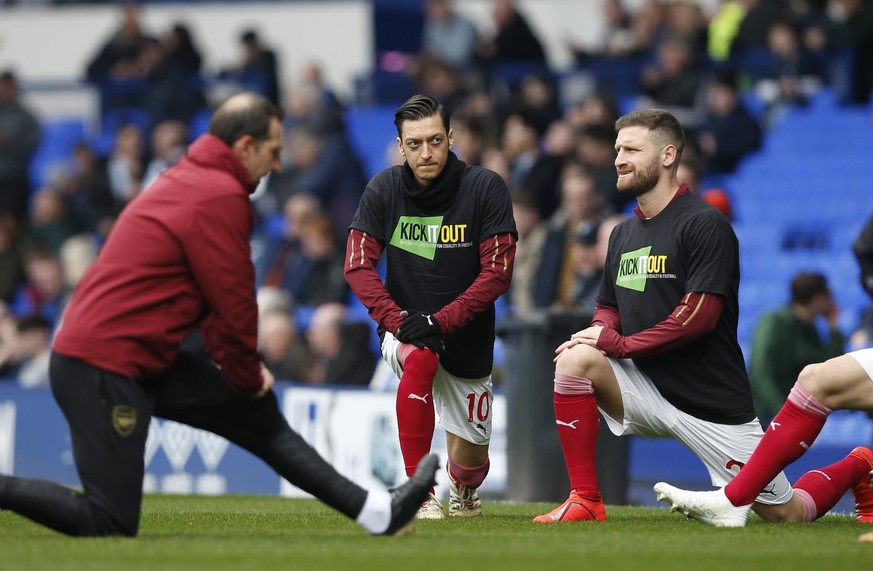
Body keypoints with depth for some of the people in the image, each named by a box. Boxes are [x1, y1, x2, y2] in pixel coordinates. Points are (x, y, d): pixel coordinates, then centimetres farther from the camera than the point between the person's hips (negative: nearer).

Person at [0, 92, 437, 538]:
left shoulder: (190, 181, 16)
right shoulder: (221, 197, -16)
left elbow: (216, 292, 20)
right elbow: (233, 300, -13)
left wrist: (242, 368, 11)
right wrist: (248, 375, 2)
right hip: (103, 367, -11)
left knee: (257, 413, 13)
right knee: (112, 525, -12)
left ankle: (375, 512, 16)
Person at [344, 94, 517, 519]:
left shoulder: (486, 189, -13)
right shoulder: (384, 190, -7)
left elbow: (497, 273, -16)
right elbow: (358, 265, -10)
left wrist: (439, 322, -25)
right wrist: (397, 320, -26)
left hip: (467, 340, 0)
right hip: (403, 330, 0)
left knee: (469, 460, 4)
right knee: (420, 358, -36)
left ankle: (462, 489, 45)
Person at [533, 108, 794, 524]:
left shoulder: (704, 224, -13)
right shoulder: (623, 233, 12)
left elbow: (698, 316, -20)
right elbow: (608, 308, 20)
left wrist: (621, 344, -17)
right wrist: (601, 330, -5)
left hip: (711, 402, -6)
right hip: (647, 388, 6)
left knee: (783, 513, -6)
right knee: (575, 359, -22)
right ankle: (585, 501, -18)